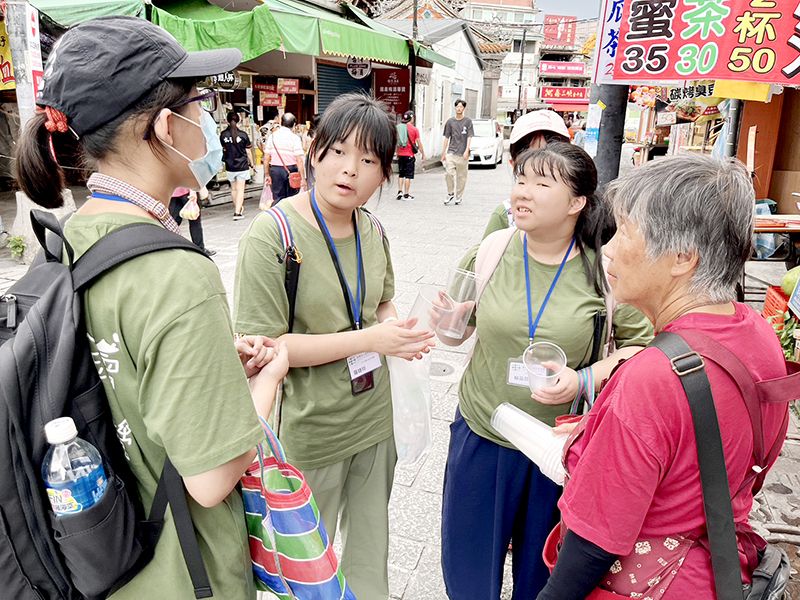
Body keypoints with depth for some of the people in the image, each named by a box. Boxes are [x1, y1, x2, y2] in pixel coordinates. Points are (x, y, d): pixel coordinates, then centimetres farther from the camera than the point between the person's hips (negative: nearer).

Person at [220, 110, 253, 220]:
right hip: (242, 166, -3)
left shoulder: (223, 135, -3)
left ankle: (238, 208, 33)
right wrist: (251, 164, 9)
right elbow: (248, 152, -4)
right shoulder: (243, 135, -9)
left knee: (233, 189, 18)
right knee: (240, 189, 0)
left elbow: (222, 149, 4)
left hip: (230, 166, 3)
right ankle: (238, 212, -6)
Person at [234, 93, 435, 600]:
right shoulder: (273, 232, -20)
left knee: (370, 552, 26)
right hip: (309, 432, -5)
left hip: (375, 422, 6)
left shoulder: (373, 231, -1)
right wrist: (368, 339, -24)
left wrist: (398, 330, -8)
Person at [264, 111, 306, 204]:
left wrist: (267, 175, 12)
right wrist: (302, 178, -11)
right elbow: (299, 160, -14)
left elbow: (266, 158, 5)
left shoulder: (272, 136, 4)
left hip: (275, 170, 3)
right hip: (291, 170, -3)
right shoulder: (295, 138, -8)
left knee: (277, 198, 8)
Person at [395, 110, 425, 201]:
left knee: (401, 174, 15)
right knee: (408, 175, 1)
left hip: (400, 155, 4)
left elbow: (396, 142, 10)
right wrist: (423, 154, 6)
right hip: (409, 155, -4)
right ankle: (406, 194, 3)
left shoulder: (398, 128, 5)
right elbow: (419, 143, -4)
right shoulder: (414, 129, -6)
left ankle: (400, 191, 7)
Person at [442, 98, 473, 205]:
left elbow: (469, 137, -1)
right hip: (451, 152, 1)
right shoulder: (450, 121, 9)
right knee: (448, 173, -14)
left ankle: (459, 197, 14)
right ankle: (450, 193, 4)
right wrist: (443, 153, 8)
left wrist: (467, 151, -14)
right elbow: (446, 138, 12)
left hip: (462, 154, -1)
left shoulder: (468, 121, 4)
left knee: (461, 176, 3)